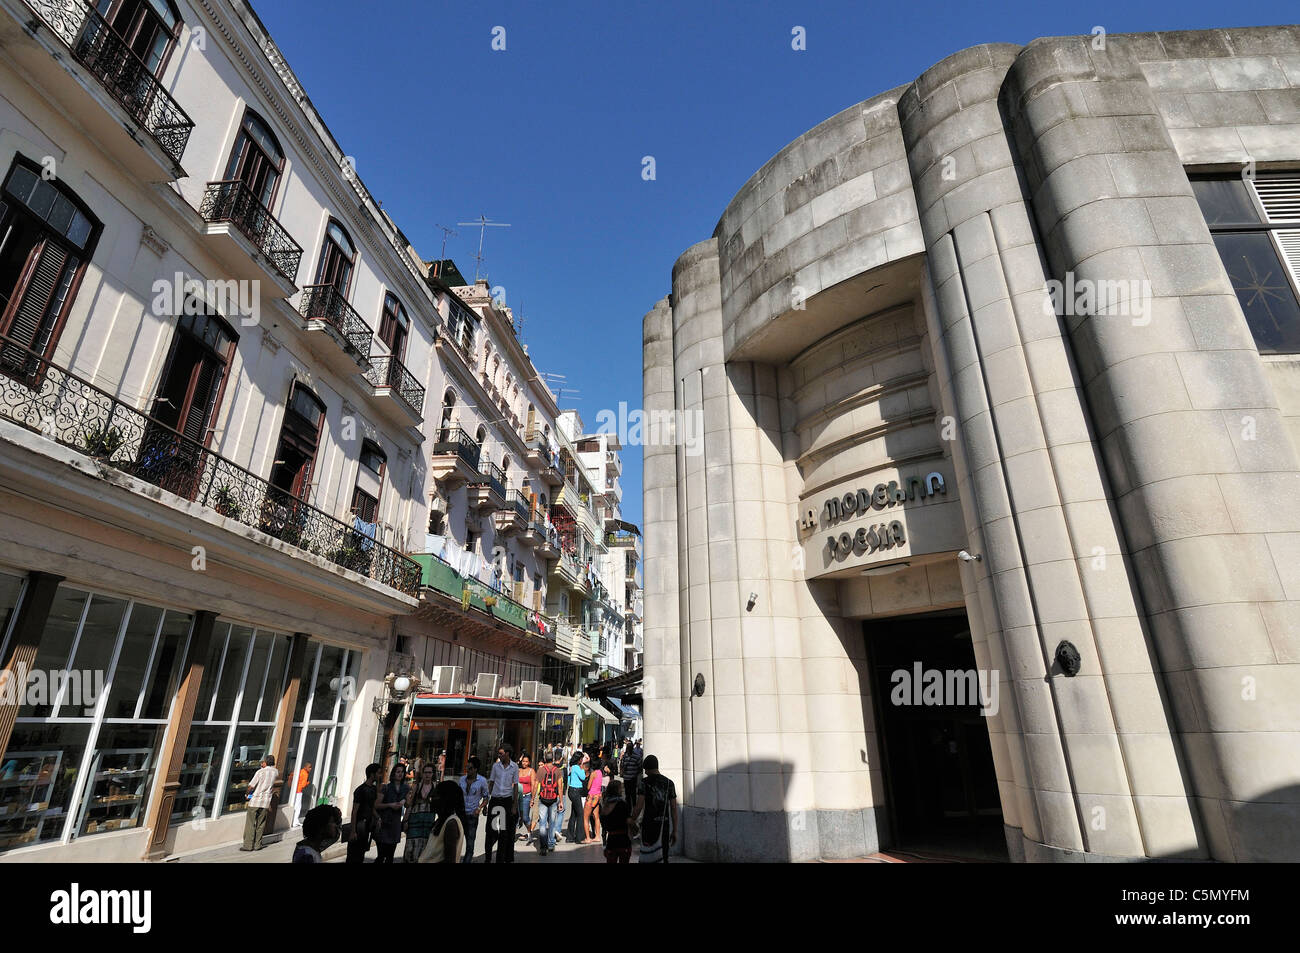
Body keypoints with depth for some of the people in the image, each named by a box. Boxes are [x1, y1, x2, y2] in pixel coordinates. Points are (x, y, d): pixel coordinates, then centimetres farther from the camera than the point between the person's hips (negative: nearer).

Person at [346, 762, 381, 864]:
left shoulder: (374, 788, 8)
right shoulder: (360, 790, -16)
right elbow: (354, 811, -16)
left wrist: (377, 817, 2)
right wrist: (353, 831, -18)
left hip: (367, 826, 8)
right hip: (359, 826, -7)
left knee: (361, 856, 14)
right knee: (353, 857, 0)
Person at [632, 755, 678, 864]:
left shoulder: (645, 782, -5)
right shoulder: (669, 783, 6)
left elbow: (639, 806, -11)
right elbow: (674, 808, 4)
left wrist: (632, 821, 6)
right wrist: (675, 831, 9)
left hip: (649, 823, -4)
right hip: (665, 825, 4)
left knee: (650, 857, 0)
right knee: (663, 856, 15)